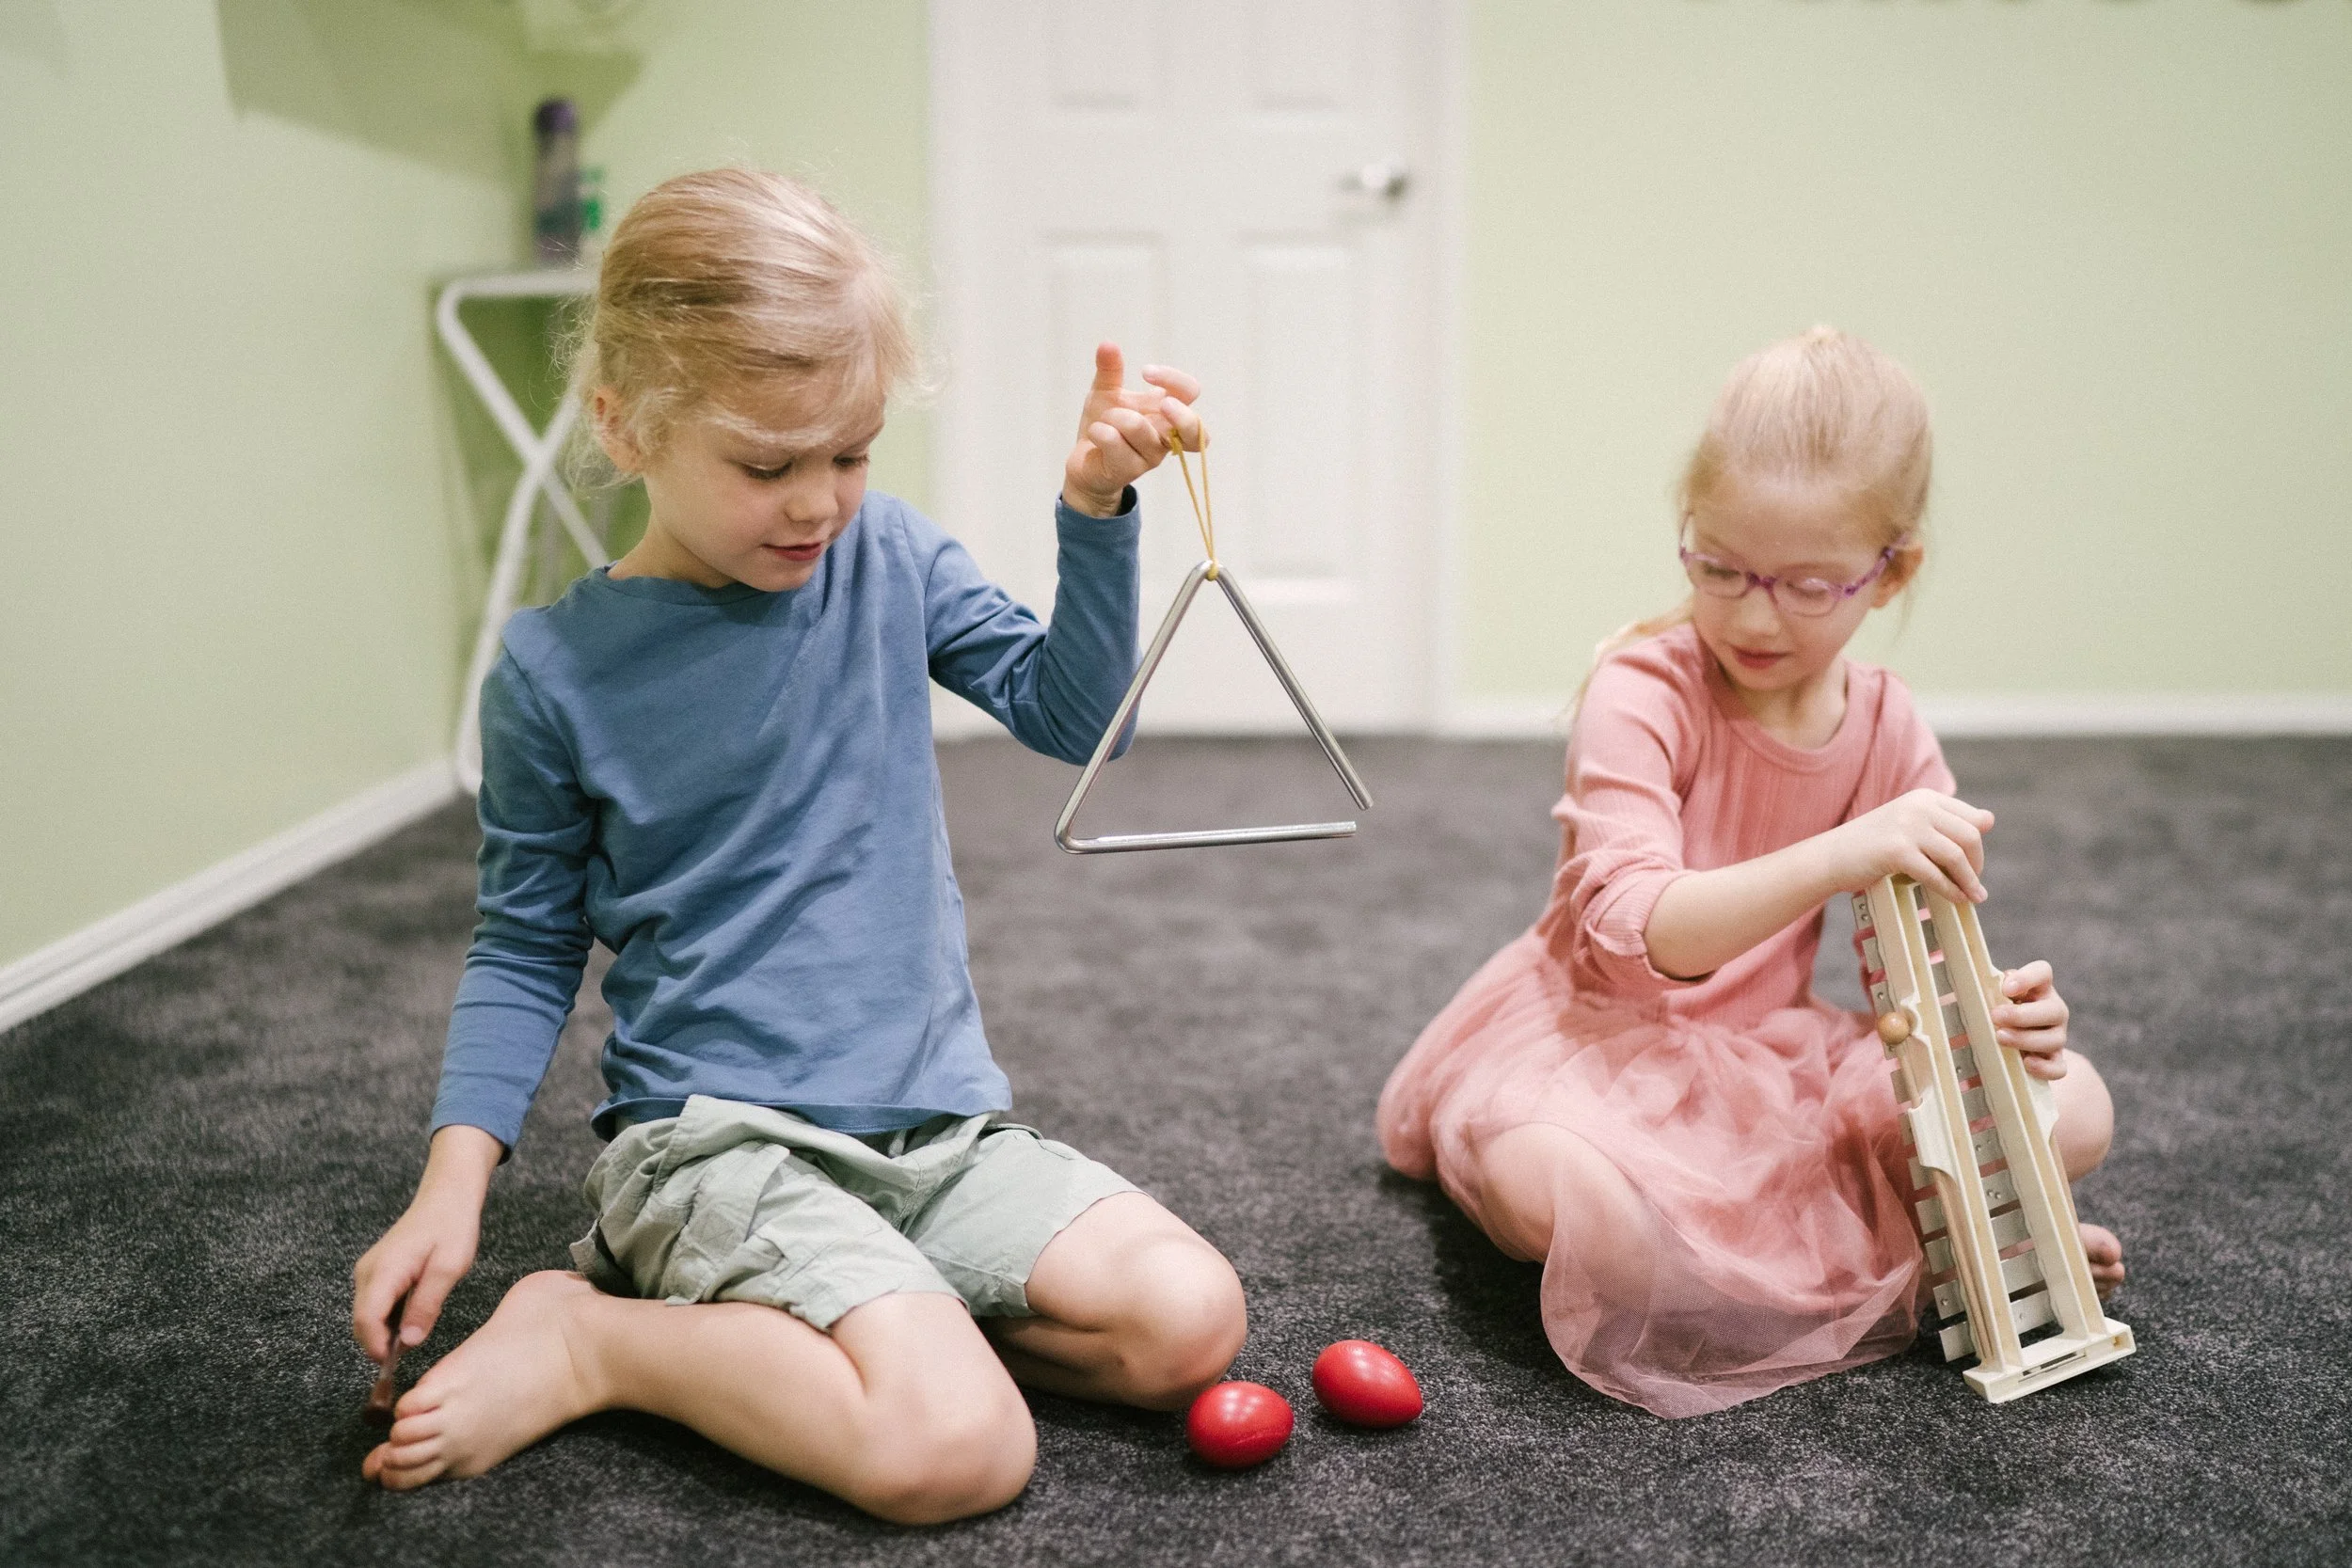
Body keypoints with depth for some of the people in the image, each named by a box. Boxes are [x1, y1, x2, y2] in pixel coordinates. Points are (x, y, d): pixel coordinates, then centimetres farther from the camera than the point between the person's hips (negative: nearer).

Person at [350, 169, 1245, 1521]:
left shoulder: (890, 558, 2)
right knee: (957, 1450, -25)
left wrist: (1096, 507, -8)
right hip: (716, 1136, -5)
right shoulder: (558, 669, -7)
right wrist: (454, 1181, -6)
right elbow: (528, 946, 4)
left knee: (1191, 1322, -12)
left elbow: (1069, 712, 6)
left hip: (940, 1118, 6)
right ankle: (584, 1339, -2)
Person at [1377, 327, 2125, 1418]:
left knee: (2073, 1111, -14)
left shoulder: (1887, 731, -1)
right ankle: (1882, 1222, -17)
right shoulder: (1641, 693, -18)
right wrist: (1837, 857, -44)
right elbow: (1633, 937, -31)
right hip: (1601, 1037, -3)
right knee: (1563, 1193, -39)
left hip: (1771, 1049, 4)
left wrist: (2002, 1009, -21)